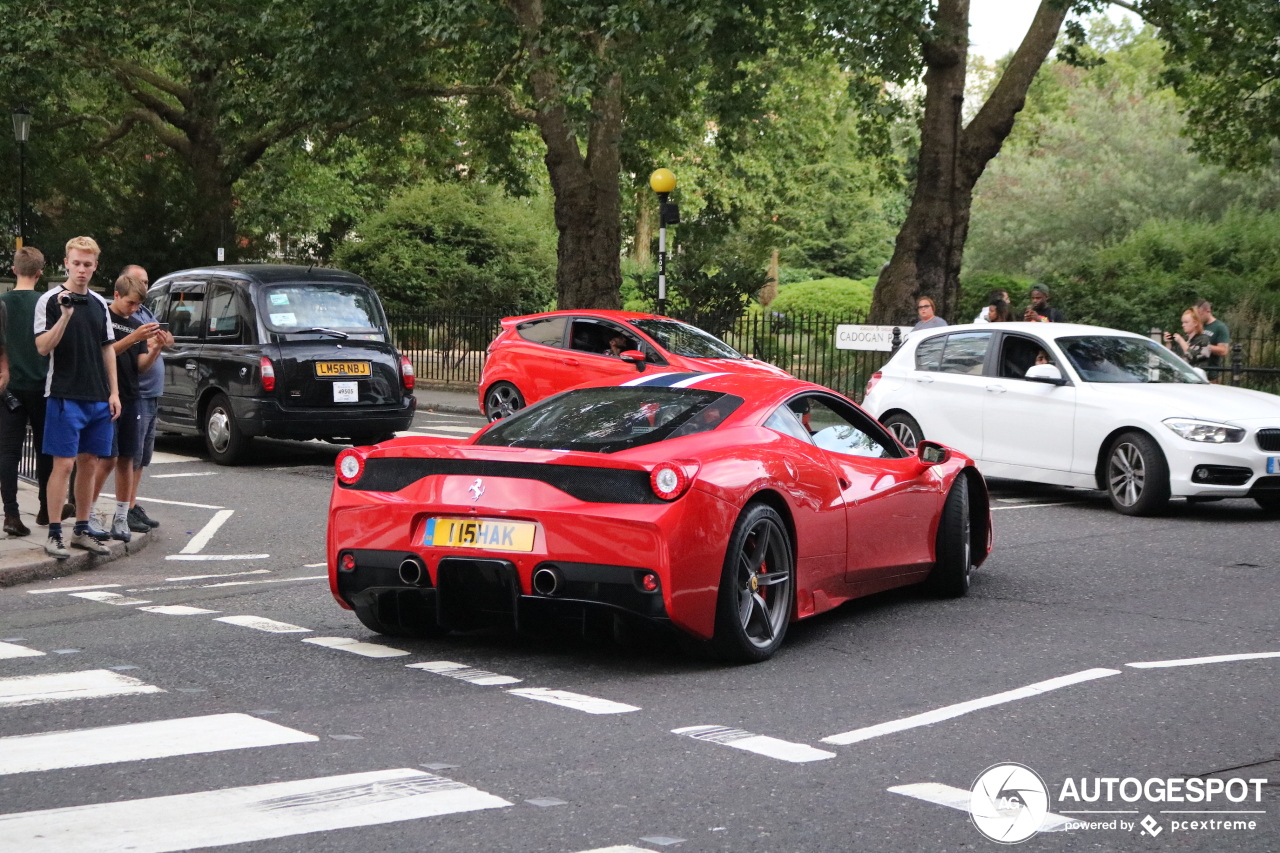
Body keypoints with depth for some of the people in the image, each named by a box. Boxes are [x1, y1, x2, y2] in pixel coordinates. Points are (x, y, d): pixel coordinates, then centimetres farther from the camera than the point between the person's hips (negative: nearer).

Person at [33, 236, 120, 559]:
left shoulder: (99, 303, 13)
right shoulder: (50, 300, -4)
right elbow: (43, 347, -12)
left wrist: (113, 392, 10)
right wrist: (65, 316, -24)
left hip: (98, 398, 6)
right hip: (65, 396, -5)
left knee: (89, 463, 9)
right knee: (64, 463, -7)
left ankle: (82, 530, 17)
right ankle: (54, 534, -1)